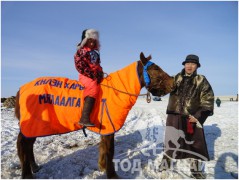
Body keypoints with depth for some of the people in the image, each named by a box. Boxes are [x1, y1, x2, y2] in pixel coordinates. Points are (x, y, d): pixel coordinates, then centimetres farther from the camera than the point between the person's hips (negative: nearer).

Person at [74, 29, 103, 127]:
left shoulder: (95, 51, 22)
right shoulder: (81, 50, 1)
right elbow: (79, 66, -10)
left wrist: (100, 73, 4)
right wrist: (92, 75, -18)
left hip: (96, 75, 8)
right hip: (85, 75, -8)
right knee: (93, 86, -34)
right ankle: (84, 118, -42)